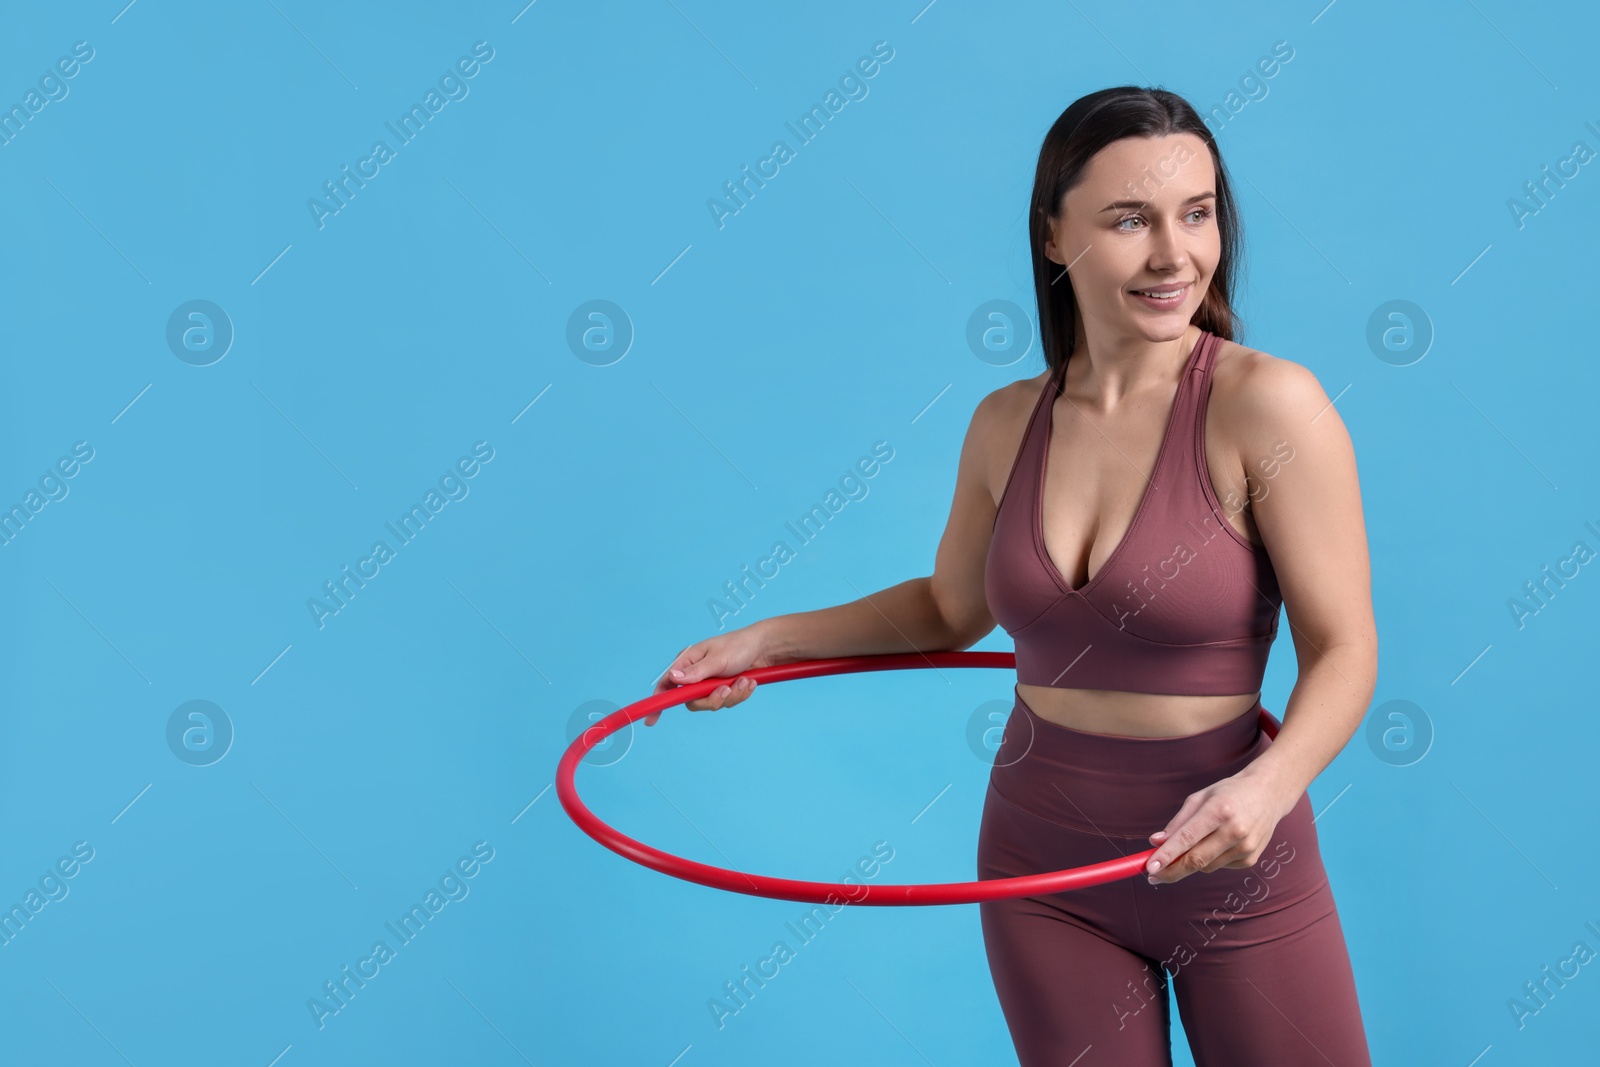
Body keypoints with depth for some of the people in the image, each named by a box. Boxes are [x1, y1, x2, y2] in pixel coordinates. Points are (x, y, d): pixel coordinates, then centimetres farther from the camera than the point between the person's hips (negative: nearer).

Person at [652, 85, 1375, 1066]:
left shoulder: (1266, 404, -15)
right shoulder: (1007, 424, -1)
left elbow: (1343, 652, -14)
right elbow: (951, 609, 14)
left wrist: (1265, 786, -32)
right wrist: (763, 641, 8)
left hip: (1235, 876, -3)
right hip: (1040, 866, 4)